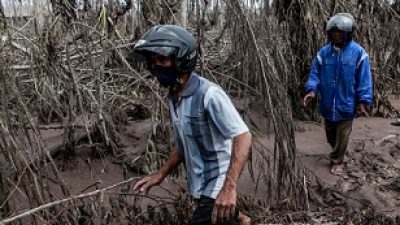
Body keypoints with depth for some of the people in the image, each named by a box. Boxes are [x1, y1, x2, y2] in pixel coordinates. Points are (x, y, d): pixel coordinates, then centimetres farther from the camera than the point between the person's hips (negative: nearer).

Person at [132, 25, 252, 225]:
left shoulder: (209, 94, -22)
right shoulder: (173, 97, 4)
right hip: (201, 187, 8)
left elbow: (243, 137, -26)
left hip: (216, 190, -8)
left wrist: (229, 187, -34)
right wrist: (160, 174, 14)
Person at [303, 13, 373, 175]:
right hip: (328, 104, 3)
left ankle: (337, 161, 24)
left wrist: (363, 101, -11)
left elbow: (364, 79, -8)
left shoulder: (358, 52, -10)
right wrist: (312, 90, -16)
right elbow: (315, 73, 1)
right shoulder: (323, 52, -3)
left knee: (342, 136, 5)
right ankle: (336, 155, 44)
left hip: (346, 104, -3)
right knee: (330, 136, 19)